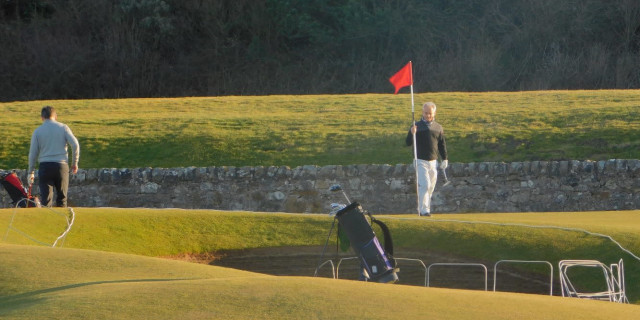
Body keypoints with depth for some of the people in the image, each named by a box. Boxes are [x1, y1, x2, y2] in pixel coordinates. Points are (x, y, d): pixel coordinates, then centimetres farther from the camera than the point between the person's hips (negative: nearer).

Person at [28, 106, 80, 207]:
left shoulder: (37, 131, 4)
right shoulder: (63, 128, 4)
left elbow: (33, 153, 4)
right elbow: (75, 145, -5)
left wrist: (31, 172, 11)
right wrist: (74, 163, 6)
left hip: (45, 166, -1)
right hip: (61, 165, 1)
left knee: (46, 199, -1)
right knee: (61, 198, 10)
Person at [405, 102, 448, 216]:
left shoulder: (438, 127, 11)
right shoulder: (417, 126, 0)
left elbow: (442, 144, 17)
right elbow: (408, 143, -4)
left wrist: (444, 159, 9)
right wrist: (412, 133, -23)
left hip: (433, 161, 4)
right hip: (421, 161, -4)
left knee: (430, 187, 6)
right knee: (424, 185, -16)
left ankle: (421, 209, 14)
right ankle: (424, 210, -16)